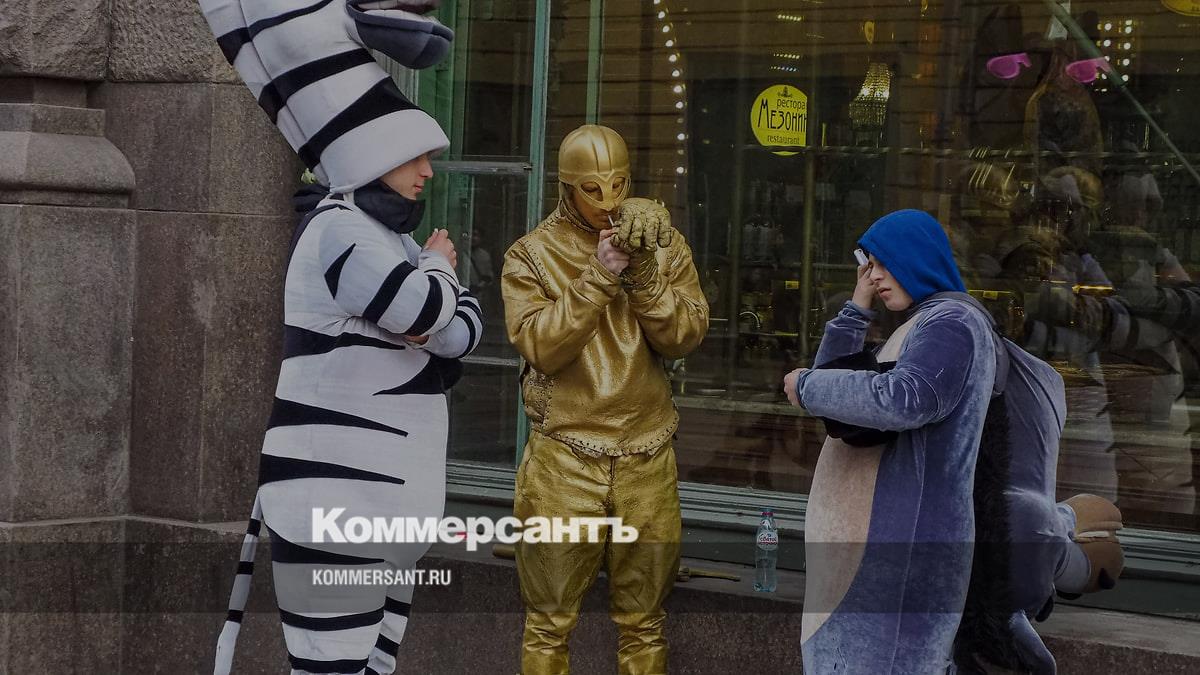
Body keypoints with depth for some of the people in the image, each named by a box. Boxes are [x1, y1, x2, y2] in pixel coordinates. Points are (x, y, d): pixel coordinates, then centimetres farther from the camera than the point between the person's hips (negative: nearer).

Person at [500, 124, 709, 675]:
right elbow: (541, 346, -13)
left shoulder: (662, 243, 6)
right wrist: (599, 276, -19)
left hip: (647, 459, 2)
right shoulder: (531, 256, -1)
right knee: (550, 621, 1)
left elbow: (685, 335, -2)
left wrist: (644, 273, -17)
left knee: (643, 623, 10)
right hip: (565, 459, -2)